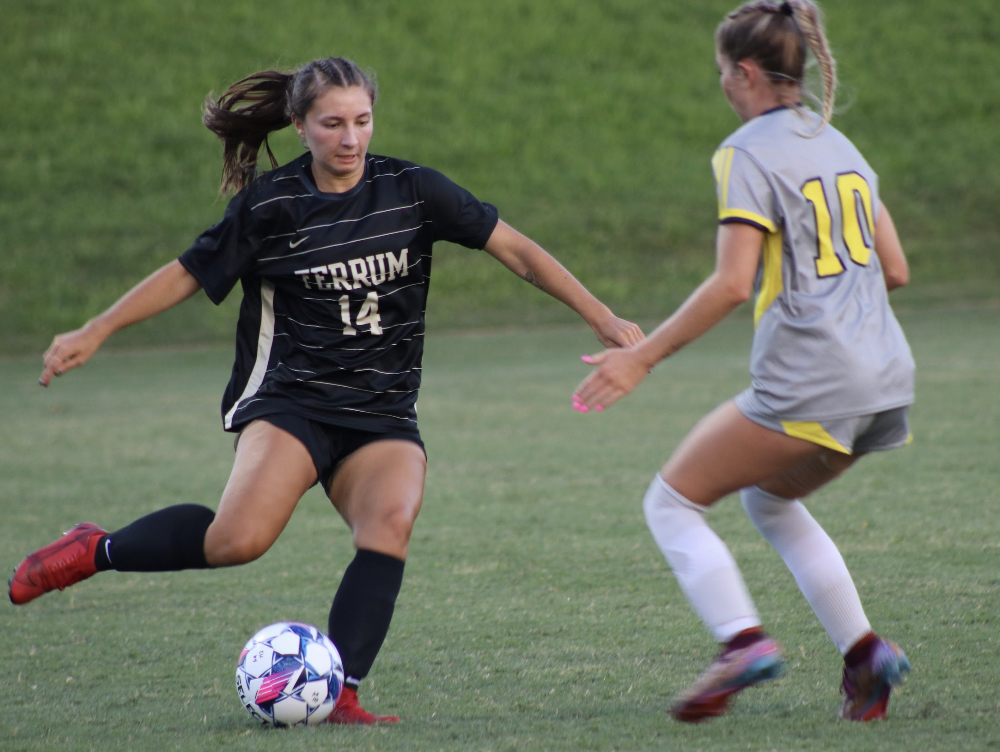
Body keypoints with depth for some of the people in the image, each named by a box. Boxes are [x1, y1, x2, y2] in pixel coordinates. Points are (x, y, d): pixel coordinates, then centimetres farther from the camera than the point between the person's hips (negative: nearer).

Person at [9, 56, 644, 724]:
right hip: (289, 396, -2)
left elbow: (517, 251, 3)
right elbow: (189, 274, 10)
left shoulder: (411, 190, 2)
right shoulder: (269, 204, -2)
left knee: (392, 523, -28)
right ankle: (97, 551, -3)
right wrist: (94, 333, 8)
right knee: (240, 539, -27)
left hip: (382, 414, 3)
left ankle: (339, 694, -28)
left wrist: (602, 318, -3)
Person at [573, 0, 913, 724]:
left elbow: (732, 284, -16)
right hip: (885, 380, 8)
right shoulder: (837, 144, 16)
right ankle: (864, 650, 12)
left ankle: (742, 639, -15)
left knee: (672, 501, 5)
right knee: (768, 499, 27)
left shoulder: (748, 152, -7)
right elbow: (895, 270, 17)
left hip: (805, 384, -8)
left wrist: (643, 357, -12)